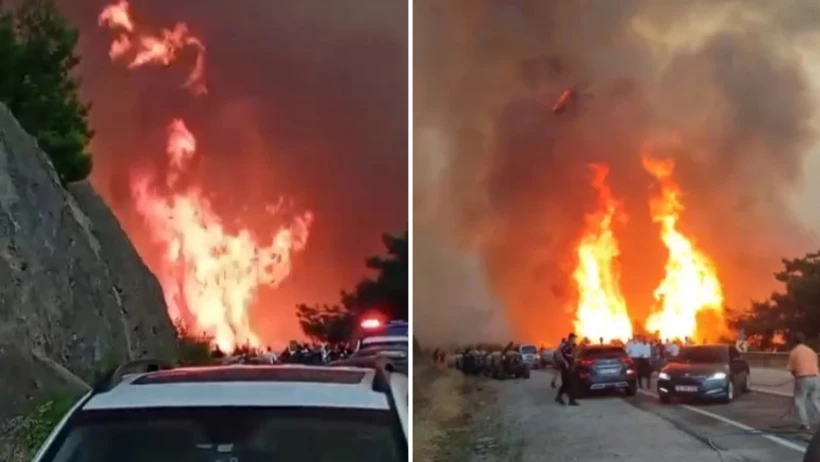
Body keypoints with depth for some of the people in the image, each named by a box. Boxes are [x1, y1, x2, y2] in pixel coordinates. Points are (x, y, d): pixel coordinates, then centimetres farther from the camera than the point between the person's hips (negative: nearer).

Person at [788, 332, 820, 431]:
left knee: (799, 402, 6)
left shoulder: (794, 352, 1)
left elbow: (791, 368, 0)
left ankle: (805, 424, 0)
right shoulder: (811, 351, 17)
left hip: (803, 378, -5)